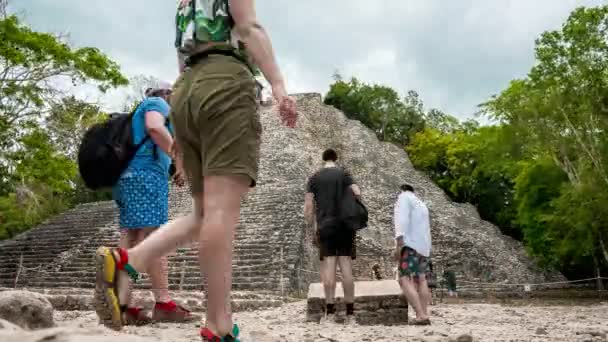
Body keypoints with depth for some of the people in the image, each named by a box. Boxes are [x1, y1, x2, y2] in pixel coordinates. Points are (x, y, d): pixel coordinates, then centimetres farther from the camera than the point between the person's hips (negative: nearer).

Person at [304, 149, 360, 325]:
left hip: (325, 226, 0)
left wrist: (310, 225, 12)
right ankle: (350, 313, -1)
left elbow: (308, 204, 3)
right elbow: (357, 193, -7)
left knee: (329, 267, -2)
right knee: (346, 267, -1)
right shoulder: (343, 173, 6)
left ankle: (330, 311, -6)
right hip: (345, 224, 0)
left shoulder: (314, 178, 9)